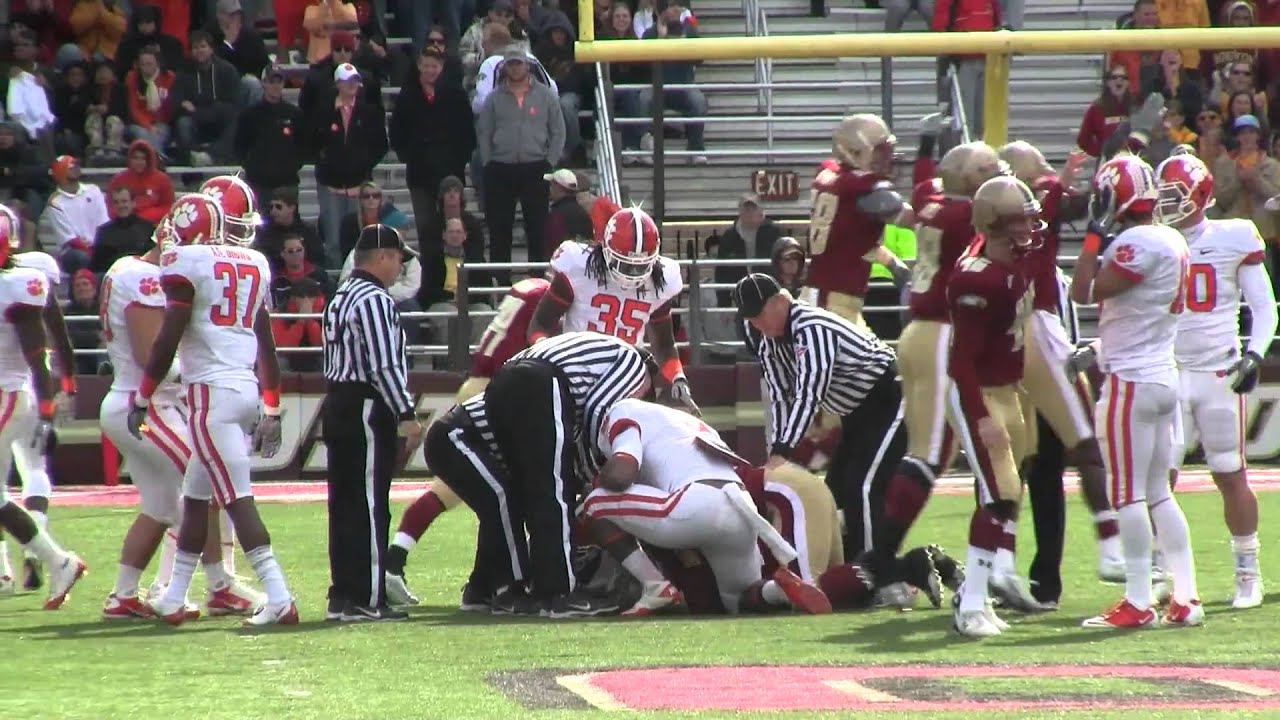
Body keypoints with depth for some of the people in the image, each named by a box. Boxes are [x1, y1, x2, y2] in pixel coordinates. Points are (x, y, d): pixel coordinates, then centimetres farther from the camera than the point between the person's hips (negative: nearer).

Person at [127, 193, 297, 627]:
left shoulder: (187, 263, -6)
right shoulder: (254, 265, 15)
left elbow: (169, 339, -10)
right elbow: (267, 344, 17)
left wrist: (142, 398, -2)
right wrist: (271, 411, 20)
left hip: (212, 390, -8)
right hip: (249, 389, 8)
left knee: (238, 499, -10)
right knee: (195, 496, 17)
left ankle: (279, 599, -19)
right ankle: (173, 599, 24)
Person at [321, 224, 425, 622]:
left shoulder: (342, 297, 17)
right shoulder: (374, 299, -14)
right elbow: (384, 366, -20)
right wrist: (407, 416, -17)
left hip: (338, 405, 10)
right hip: (366, 410, -10)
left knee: (345, 504, 11)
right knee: (369, 507, -7)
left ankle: (343, 596, 13)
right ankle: (367, 599, -7)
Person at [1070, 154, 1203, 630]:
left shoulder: (1139, 243, -17)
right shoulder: (1172, 242, 11)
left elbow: (1085, 292, -18)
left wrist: (1094, 234, -12)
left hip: (1131, 380, -9)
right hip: (1165, 376, 9)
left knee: (1129, 494, -4)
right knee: (1159, 492, 12)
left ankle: (1138, 602, -3)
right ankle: (1186, 598, 11)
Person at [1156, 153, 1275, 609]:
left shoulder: (1233, 239, -2)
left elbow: (1264, 307, 2)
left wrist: (1255, 354, -13)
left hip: (1219, 373, -2)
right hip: (1169, 374, 2)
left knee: (1231, 476, 1)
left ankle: (1248, 573, 11)